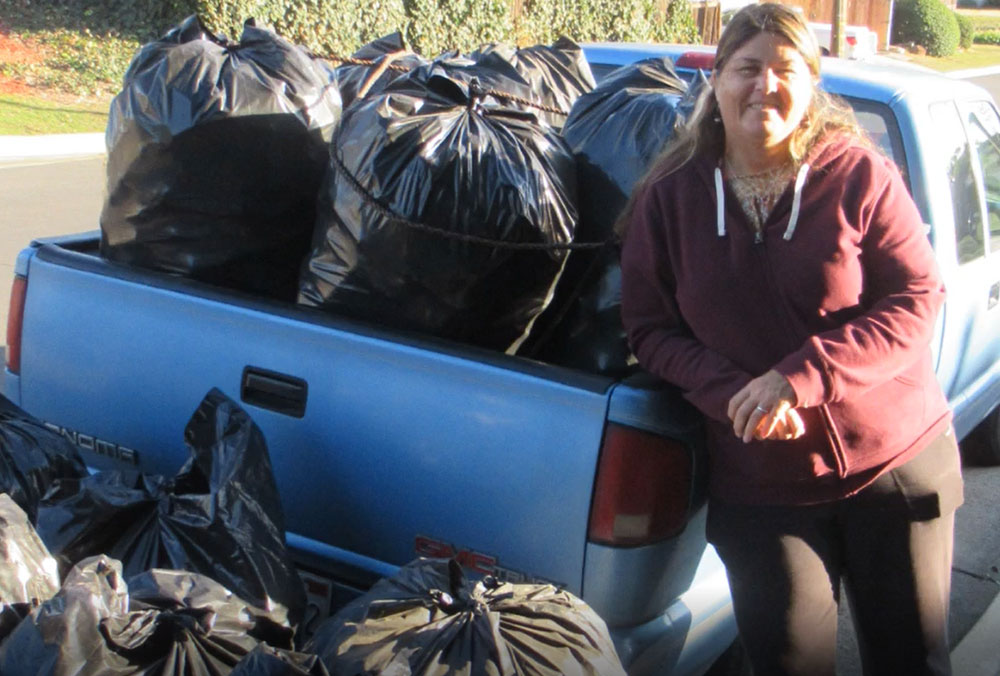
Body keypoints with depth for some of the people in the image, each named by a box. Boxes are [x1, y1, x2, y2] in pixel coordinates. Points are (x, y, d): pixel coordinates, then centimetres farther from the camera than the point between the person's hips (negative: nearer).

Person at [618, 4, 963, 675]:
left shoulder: (860, 174, -6)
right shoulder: (668, 197, 0)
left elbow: (919, 299, -10)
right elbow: (650, 329, 0)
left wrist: (801, 377, -22)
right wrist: (736, 393, -18)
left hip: (897, 463, 0)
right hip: (760, 486, 1)